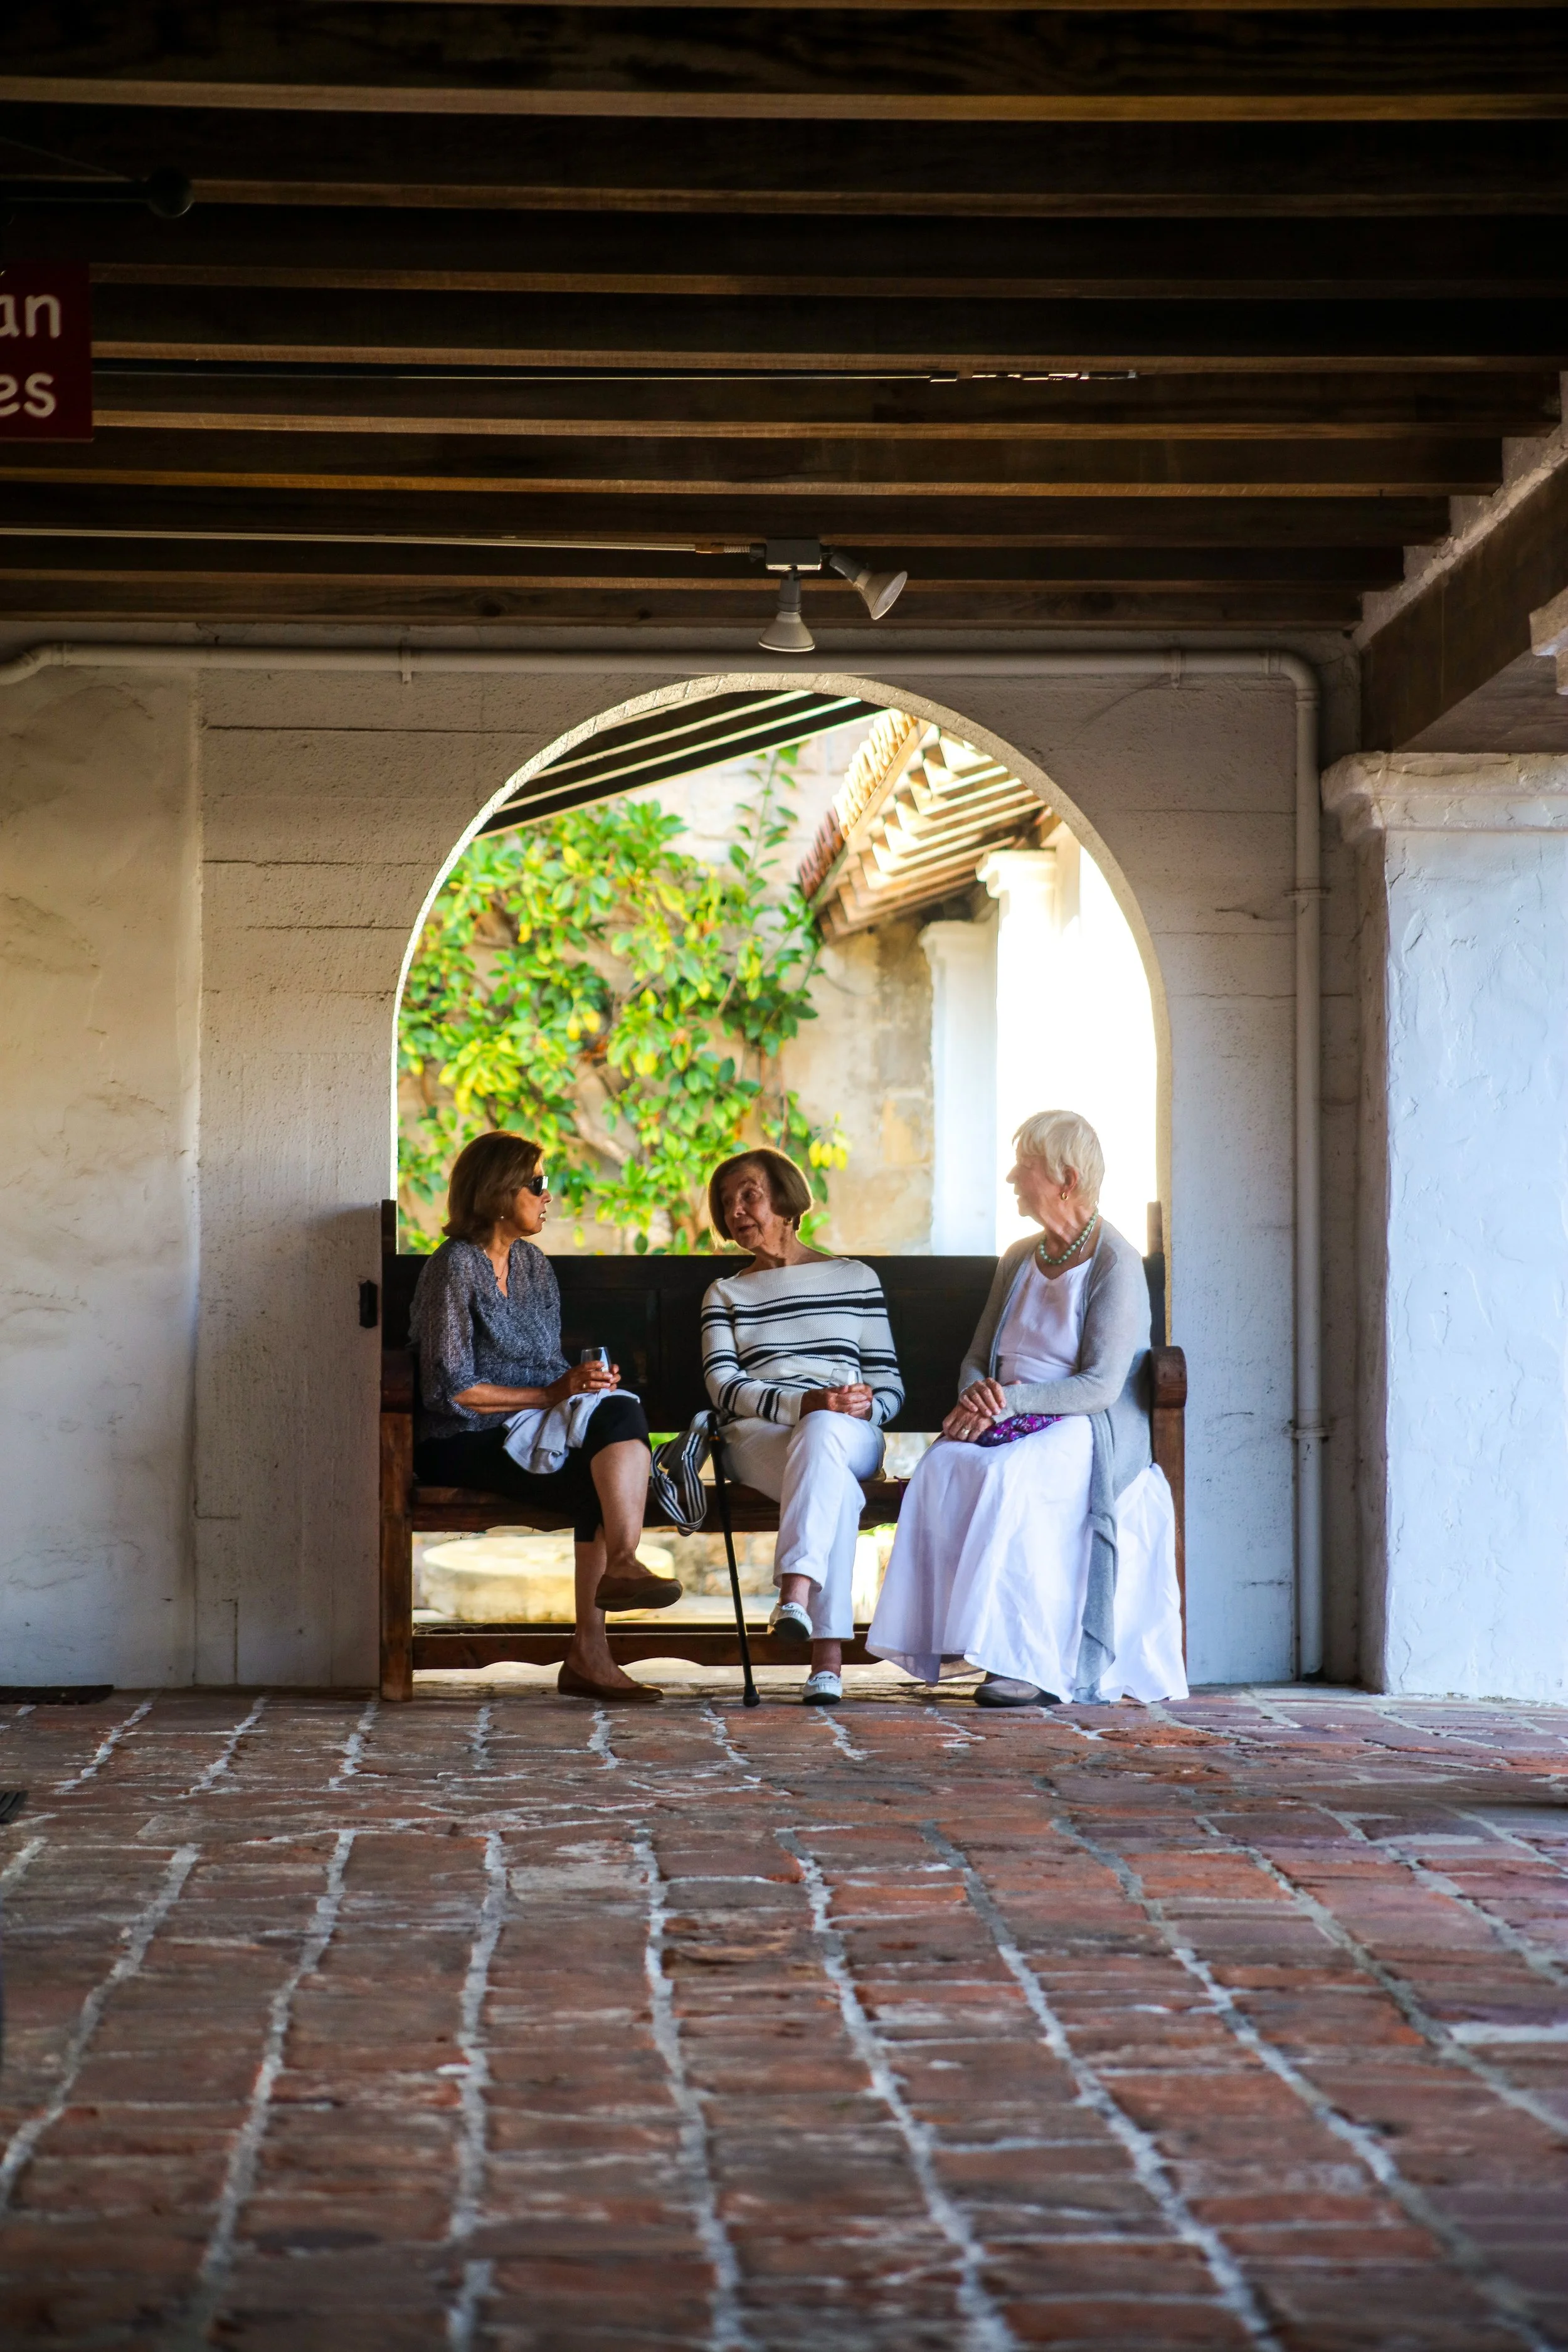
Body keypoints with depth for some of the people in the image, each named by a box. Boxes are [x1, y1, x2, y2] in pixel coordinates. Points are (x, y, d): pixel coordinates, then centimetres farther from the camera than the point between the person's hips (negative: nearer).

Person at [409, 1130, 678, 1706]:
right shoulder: (455, 1268, -7)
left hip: (530, 1431, 7)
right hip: (462, 1446, -7)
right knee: (595, 1481, -30)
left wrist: (582, 1380, -3)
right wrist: (552, 1394, -15)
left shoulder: (532, 1264, 17)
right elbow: (452, 1392, -13)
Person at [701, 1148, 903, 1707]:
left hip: (851, 1439, 0)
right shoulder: (724, 1294, 24)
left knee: (821, 1434, -42)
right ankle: (828, 1657, -54)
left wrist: (866, 1407, -11)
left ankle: (795, 1592, -57)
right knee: (833, 1488, -39)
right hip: (757, 1436, 0)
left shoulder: (855, 1279, 22)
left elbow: (890, 1385, 15)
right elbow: (724, 1386, 4)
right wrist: (801, 1403, -15)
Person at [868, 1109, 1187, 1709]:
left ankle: (1034, 1662, -33)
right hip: (1010, 1424, 6)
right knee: (942, 1466, -28)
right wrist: (977, 1396, -5)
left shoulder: (1116, 1265, -5)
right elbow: (978, 1356, 19)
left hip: (1086, 1431, -6)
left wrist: (1008, 1400, -20)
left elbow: (1100, 1386, -13)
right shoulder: (1020, 1258, 18)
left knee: (1008, 1474, -37)